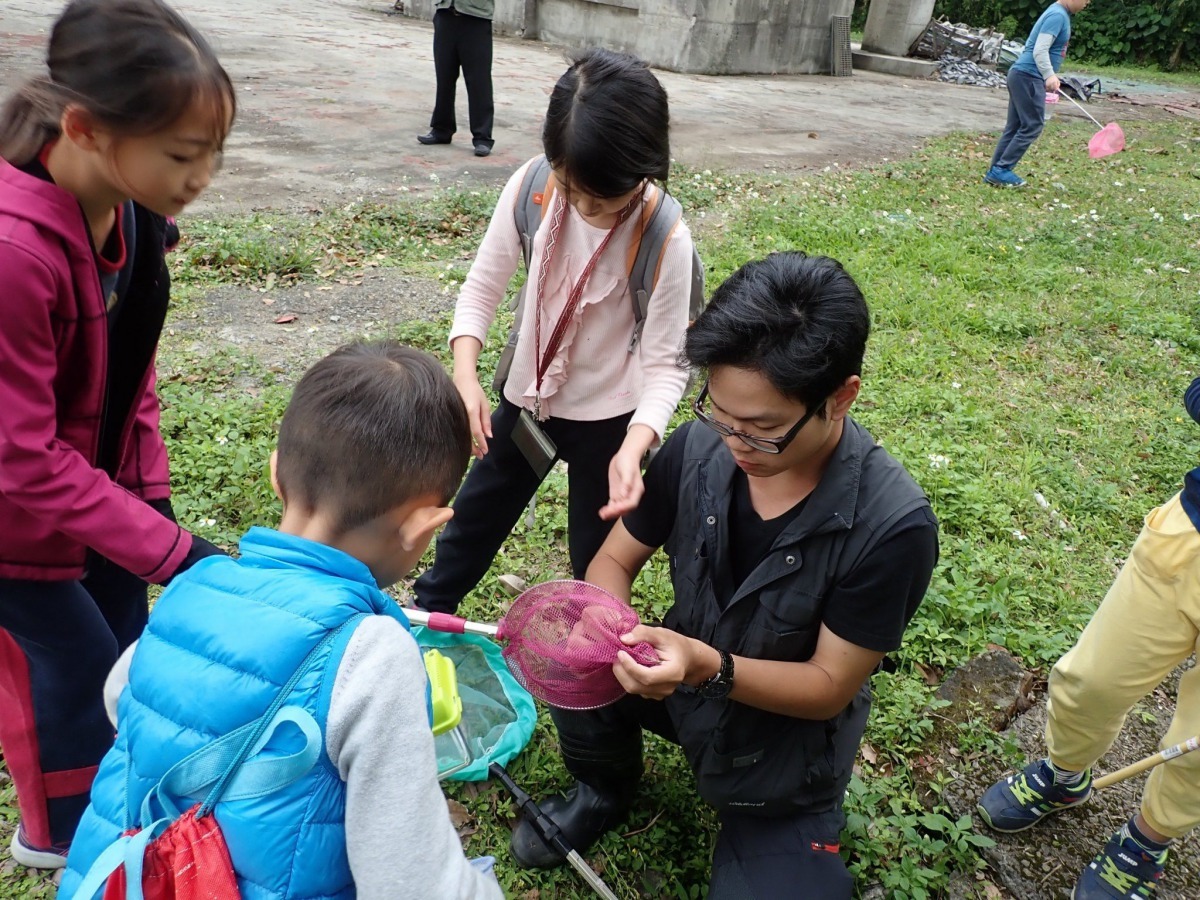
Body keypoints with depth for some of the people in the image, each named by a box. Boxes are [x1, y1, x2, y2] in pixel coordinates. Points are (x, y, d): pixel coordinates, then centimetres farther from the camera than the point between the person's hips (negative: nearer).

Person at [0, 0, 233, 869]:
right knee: (74, 671, 11)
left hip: (97, 485, 7)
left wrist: (152, 494, 2)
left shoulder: (132, 209, -11)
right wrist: (171, 551, -27)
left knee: (127, 648, 19)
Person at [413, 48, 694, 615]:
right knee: (474, 516, 25)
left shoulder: (665, 240, -26)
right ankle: (425, 614, 50)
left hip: (607, 419, -4)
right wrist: (465, 375, -24)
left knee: (596, 560, 13)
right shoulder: (531, 186, -17)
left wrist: (633, 447, -38)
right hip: (525, 398, 4)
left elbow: (664, 365, -20)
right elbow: (483, 286, -8)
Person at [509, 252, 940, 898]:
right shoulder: (698, 447, -20)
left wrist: (709, 667, -38)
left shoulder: (892, 527, -30)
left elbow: (830, 686, -21)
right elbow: (615, 559, -7)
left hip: (788, 729, -3)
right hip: (680, 675, 3)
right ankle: (604, 790, 11)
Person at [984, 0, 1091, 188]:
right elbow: (1040, 50, -22)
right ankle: (1000, 170, -8)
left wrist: (1049, 77, 32)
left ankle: (995, 172, 9)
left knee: (1014, 127, 9)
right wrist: (1049, 75, -32)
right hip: (1028, 76, -10)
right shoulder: (1058, 16, -13)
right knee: (1033, 126, -8)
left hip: (1023, 75, 10)